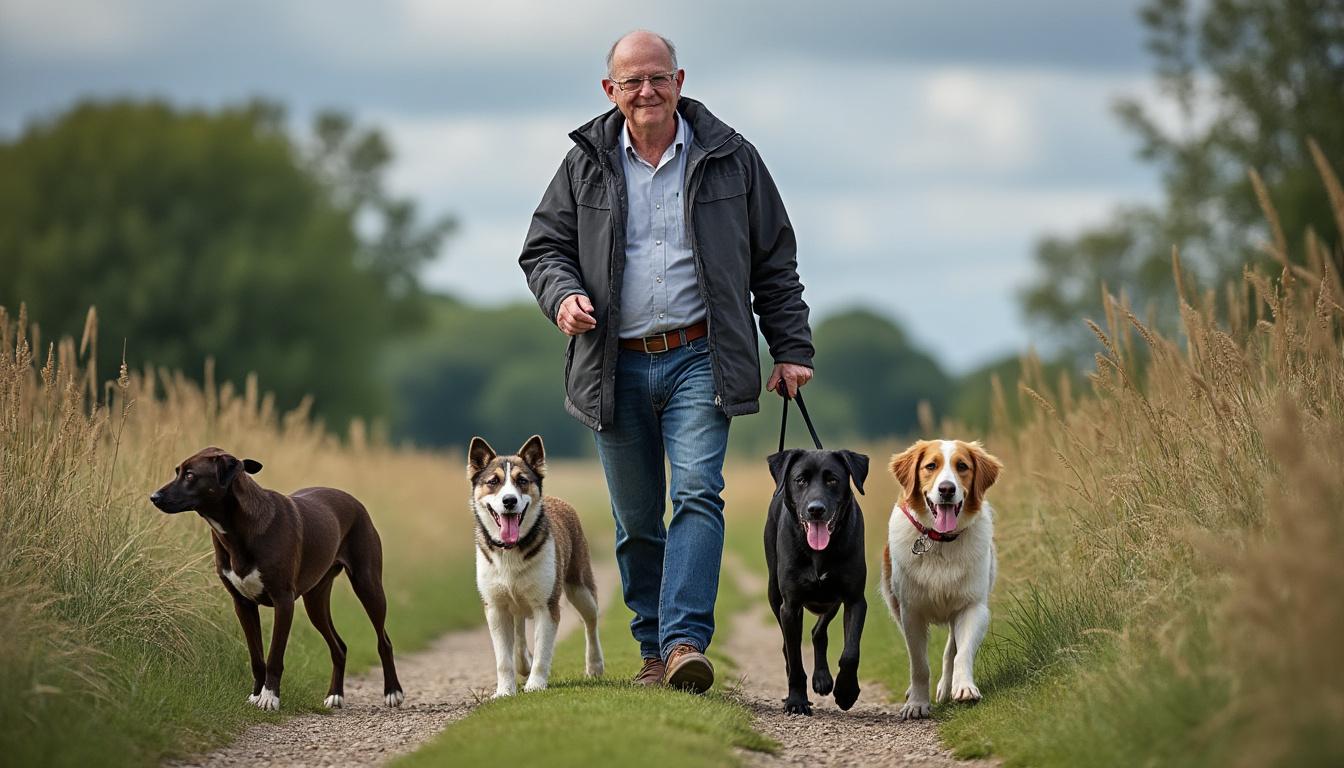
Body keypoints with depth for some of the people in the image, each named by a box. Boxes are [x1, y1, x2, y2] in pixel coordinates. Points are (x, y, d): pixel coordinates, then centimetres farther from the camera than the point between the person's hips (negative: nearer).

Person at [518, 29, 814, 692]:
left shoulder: (730, 159, 5)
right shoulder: (586, 165, 8)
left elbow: (775, 262, 10)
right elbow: (543, 247, 11)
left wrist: (791, 349, 6)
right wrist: (562, 293, -12)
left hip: (697, 360, -2)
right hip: (616, 367, 2)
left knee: (697, 493, -19)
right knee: (636, 521, 7)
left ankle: (686, 641, -26)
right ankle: (654, 652, 17)